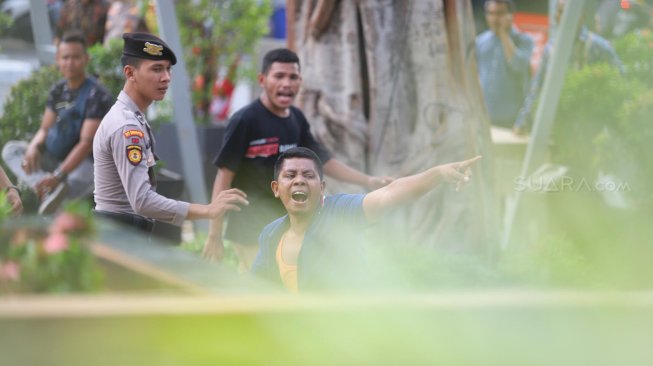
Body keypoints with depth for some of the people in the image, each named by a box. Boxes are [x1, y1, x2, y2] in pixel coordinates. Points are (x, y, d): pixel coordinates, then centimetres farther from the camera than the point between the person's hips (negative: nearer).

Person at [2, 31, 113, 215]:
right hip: (55, 158, 9)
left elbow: (87, 143, -21)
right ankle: (49, 190, -30)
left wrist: (58, 176, -30)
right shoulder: (58, 90, 7)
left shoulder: (96, 95, -15)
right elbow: (45, 129, 9)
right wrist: (33, 147, -16)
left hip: (85, 163, -9)